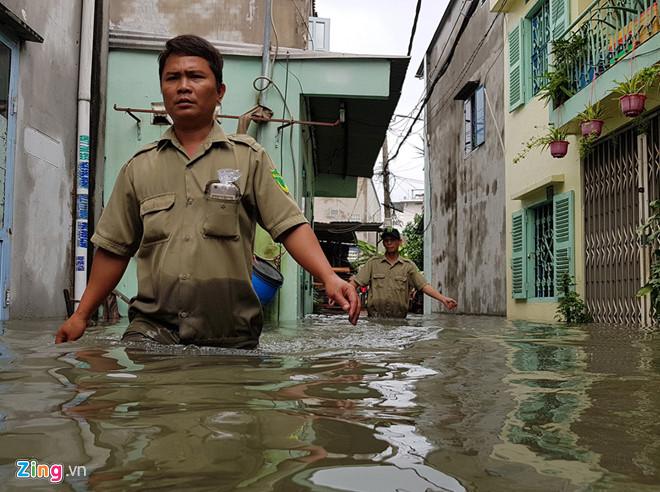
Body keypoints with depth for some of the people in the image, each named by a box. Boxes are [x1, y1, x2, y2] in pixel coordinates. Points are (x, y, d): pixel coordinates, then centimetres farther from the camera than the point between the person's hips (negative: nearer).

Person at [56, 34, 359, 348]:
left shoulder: (249, 157, 5)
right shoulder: (139, 167, 12)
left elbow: (290, 225, -3)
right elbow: (115, 249, 17)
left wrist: (328, 278, -18)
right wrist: (81, 315, 15)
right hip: (153, 327, 1)